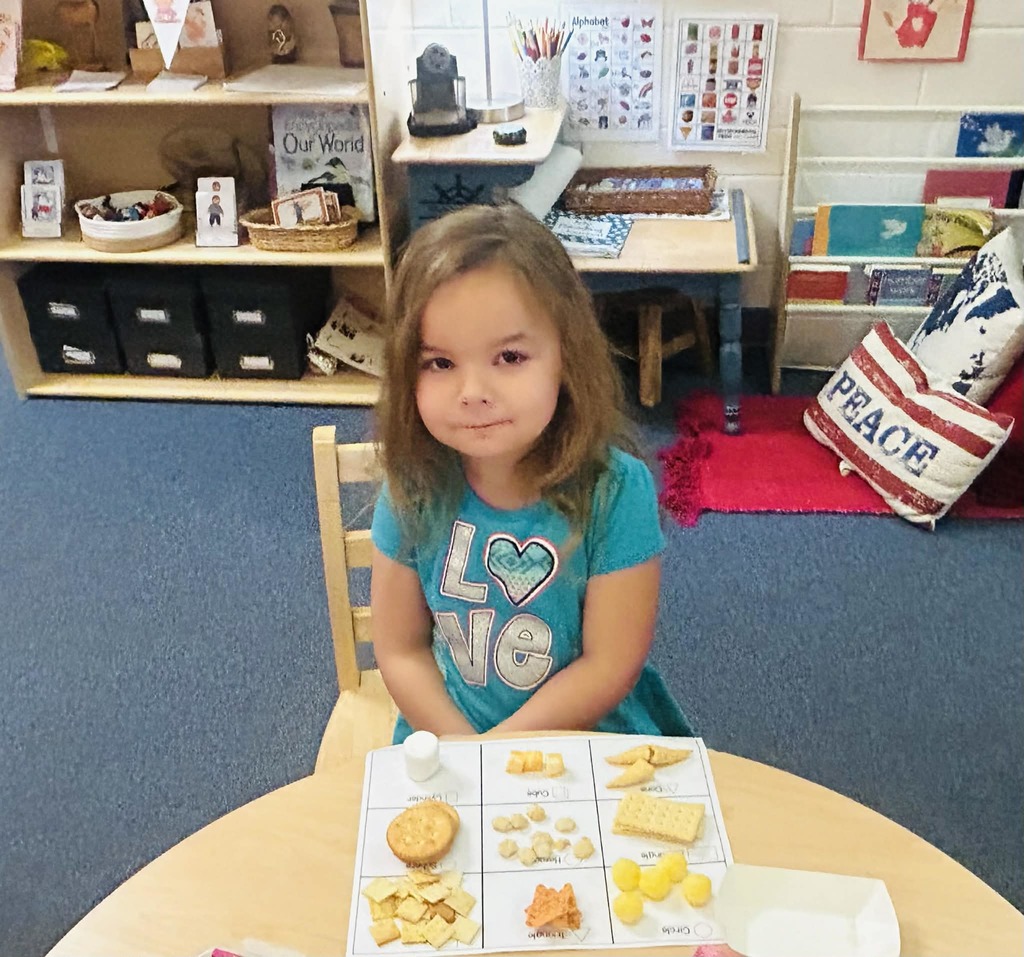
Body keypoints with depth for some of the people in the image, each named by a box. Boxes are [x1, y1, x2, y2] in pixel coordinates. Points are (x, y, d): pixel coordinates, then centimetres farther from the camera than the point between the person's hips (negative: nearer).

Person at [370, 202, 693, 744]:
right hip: (444, 732, 0)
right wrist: (462, 749, -15)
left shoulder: (616, 491, -18)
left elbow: (610, 667, -13)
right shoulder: (413, 489, -10)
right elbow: (401, 650, -3)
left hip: (592, 736, 0)